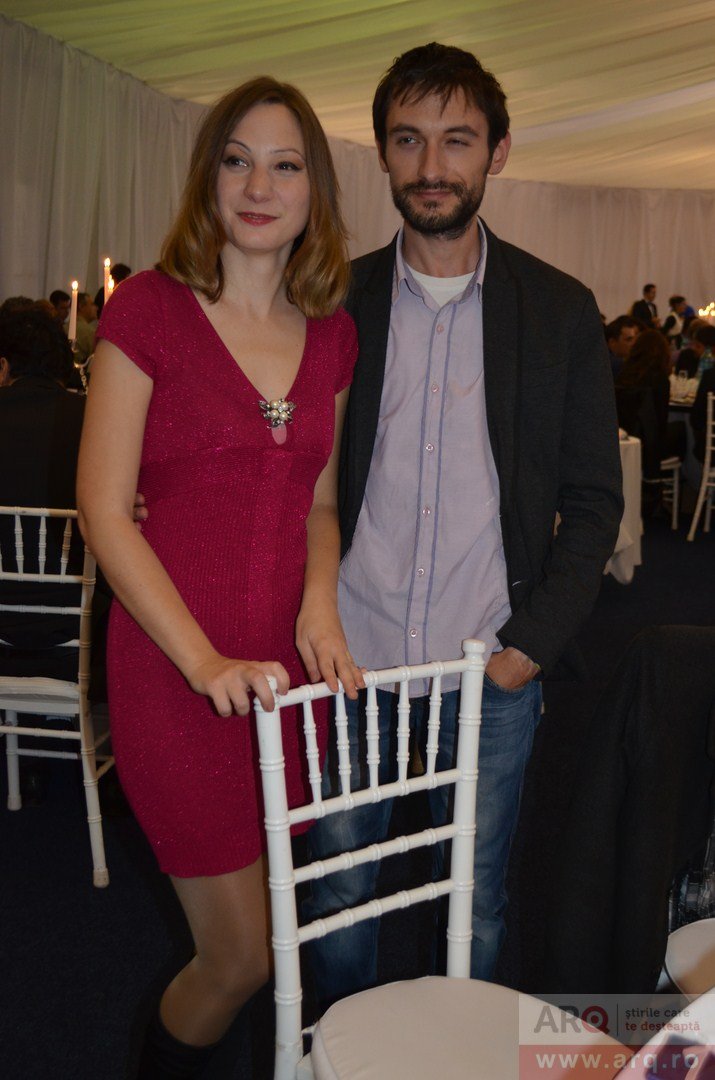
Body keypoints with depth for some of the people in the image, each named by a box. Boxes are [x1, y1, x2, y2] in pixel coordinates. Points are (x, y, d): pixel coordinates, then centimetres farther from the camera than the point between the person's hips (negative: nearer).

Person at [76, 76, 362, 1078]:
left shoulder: (332, 333, 8)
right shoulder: (147, 310, -7)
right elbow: (103, 512, -10)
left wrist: (320, 608, -3)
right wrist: (206, 662, -17)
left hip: (288, 663, 5)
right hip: (175, 672, -5)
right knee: (242, 955, 3)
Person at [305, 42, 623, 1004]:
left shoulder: (561, 310, 1)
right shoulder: (334, 302, 2)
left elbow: (593, 500, 2)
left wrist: (535, 642, -7)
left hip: (492, 667, 0)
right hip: (351, 657, 1)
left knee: (477, 906, 13)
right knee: (337, 897, 15)